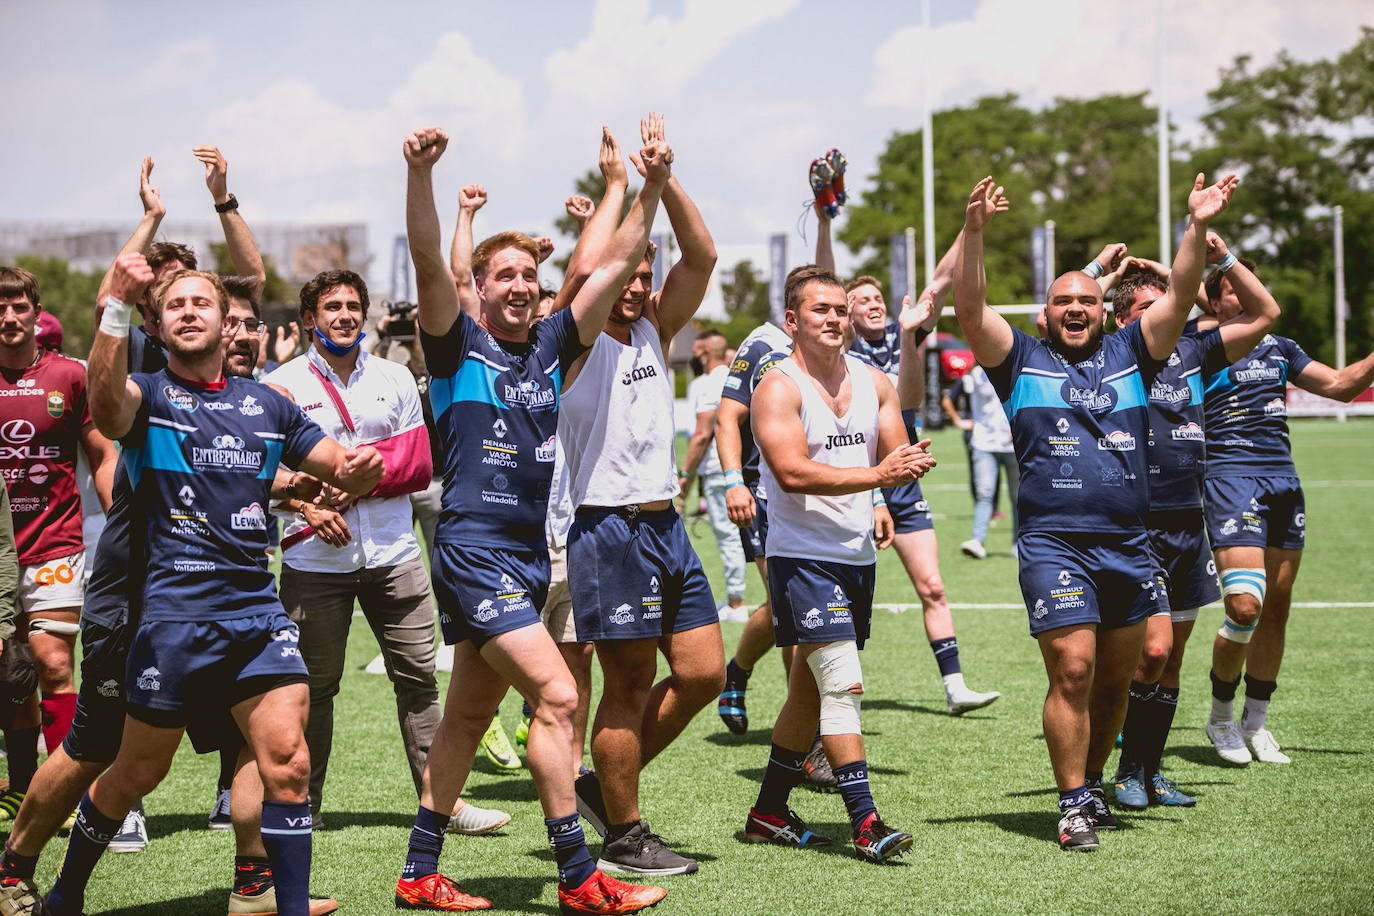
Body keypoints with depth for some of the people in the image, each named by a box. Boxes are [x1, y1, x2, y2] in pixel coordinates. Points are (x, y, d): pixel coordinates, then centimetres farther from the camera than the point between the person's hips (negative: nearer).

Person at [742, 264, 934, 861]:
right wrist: (876, 474, -29)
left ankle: (768, 813, 23)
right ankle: (865, 823, -12)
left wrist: (909, 463, -19)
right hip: (802, 557, -7)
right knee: (843, 684, -14)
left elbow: (898, 459, 6)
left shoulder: (873, 382, 9)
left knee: (809, 691, 13)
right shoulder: (779, 387, -11)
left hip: (857, 555, 7)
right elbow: (792, 472, -23)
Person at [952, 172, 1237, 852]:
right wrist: (973, 231, -18)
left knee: (1116, 679, 10)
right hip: (1054, 542, -4)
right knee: (1072, 670, -12)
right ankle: (1073, 804, -5)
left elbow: (1178, 298, 5)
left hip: (1129, 546, 4)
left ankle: (1091, 785, 25)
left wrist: (1197, 228, -9)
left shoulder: (1129, 355, 15)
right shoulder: (1022, 360, 8)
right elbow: (971, 309, -5)